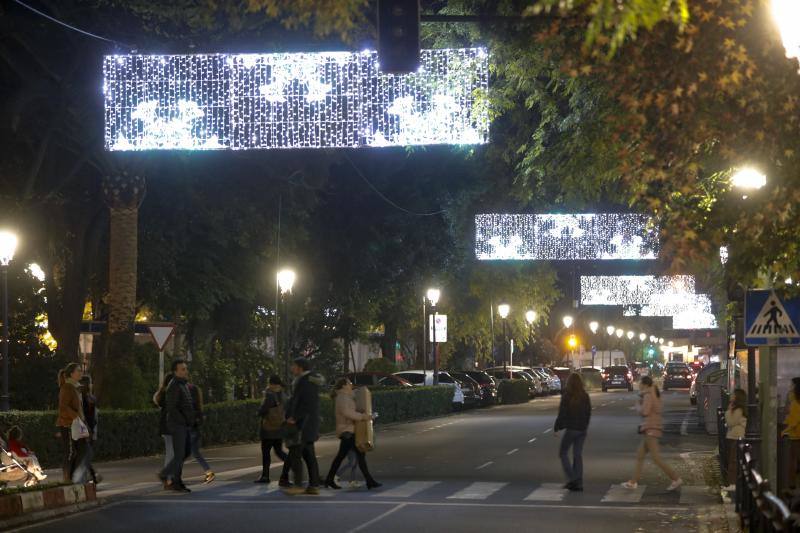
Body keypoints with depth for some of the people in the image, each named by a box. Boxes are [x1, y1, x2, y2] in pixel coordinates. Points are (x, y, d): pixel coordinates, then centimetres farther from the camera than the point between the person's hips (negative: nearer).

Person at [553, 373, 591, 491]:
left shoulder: (567, 397, -12)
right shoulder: (585, 397, 4)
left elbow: (562, 414, -11)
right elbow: (588, 413, 10)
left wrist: (556, 428, -2)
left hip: (571, 428, -5)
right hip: (582, 429, 5)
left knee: (563, 452, 8)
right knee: (578, 455, 9)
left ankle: (571, 478, -6)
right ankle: (579, 483, 7)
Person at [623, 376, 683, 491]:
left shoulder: (648, 395, -13)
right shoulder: (654, 394, 16)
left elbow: (645, 411, -23)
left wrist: (639, 407, -1)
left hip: (650, 429, -10)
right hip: (651, 429, 10)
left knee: (656, 458, -10)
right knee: (639, 456, 14)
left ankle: (676, 479, -10)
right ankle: (633, 482, 17)